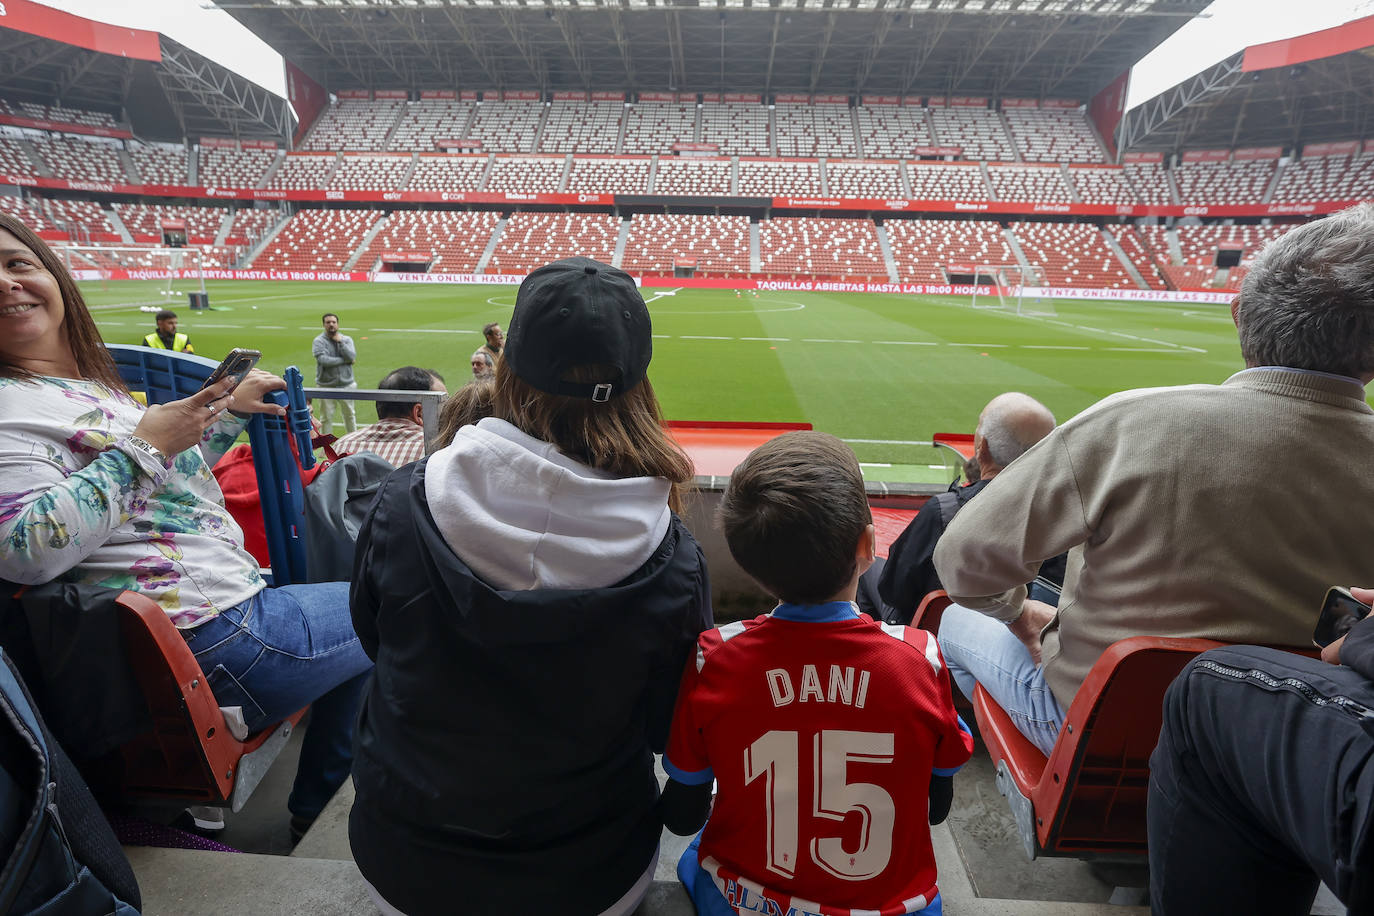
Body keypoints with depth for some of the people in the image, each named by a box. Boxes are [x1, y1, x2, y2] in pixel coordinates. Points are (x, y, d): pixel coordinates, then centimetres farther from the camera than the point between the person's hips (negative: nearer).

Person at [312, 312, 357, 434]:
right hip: (326, 386, -2)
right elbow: (324, 360, -19)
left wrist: (340, 341, -11)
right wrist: (345, 360, -13)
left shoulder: (347, 339, 5)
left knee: (350, 414, 13)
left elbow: (352, 357, -11)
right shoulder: (318, 341, -4)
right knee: (326, 418, 5)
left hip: (346, 384, 2)